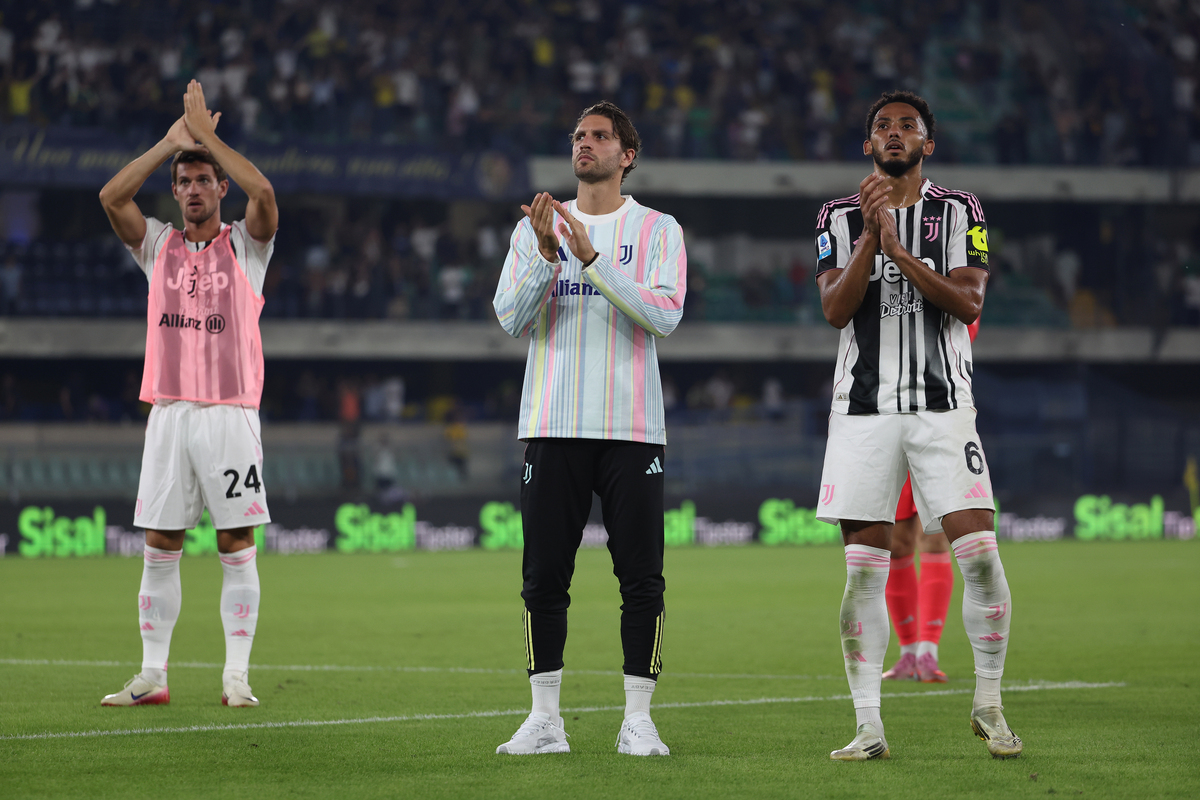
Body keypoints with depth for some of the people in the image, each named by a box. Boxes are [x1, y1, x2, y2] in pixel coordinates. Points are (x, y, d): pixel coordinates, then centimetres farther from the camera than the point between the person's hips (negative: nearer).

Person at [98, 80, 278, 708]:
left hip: (231, 414, -2)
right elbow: (111, 197, -3)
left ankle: (236, 676, 1)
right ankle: (152, 675, 7)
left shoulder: (245, 246, 5)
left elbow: (264, 193, -14)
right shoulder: (158, 245, 12)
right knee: (159, 548, 2)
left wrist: (206, 133, -8)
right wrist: (170, 141, -3)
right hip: (168, 413, 2)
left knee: (237, 548, -3)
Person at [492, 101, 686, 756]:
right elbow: (510, 316, 1)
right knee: (544, 578, -1)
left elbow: (664, 315, -10)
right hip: (553, 425, 2)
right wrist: (546, 254, -14)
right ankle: (544, 719, 6)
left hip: (632, 426, -2)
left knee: (641, 578, -4)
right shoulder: (536, 227, 12)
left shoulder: (658, 231, 5)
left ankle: (638, 719, 2)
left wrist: (591, 257, -16)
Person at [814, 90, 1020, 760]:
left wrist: (899, 251, -17)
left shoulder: (960, 213, 6)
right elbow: (835, 310, -4)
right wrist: (870, 238, -16)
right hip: (864, 406, 1)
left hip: (942, 404, -1)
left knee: (980, 554, -10)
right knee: (864, 568, -2)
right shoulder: (841, 219, 9)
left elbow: (969, 303, -7)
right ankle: (869, 727, 3)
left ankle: (989, 705, 6)